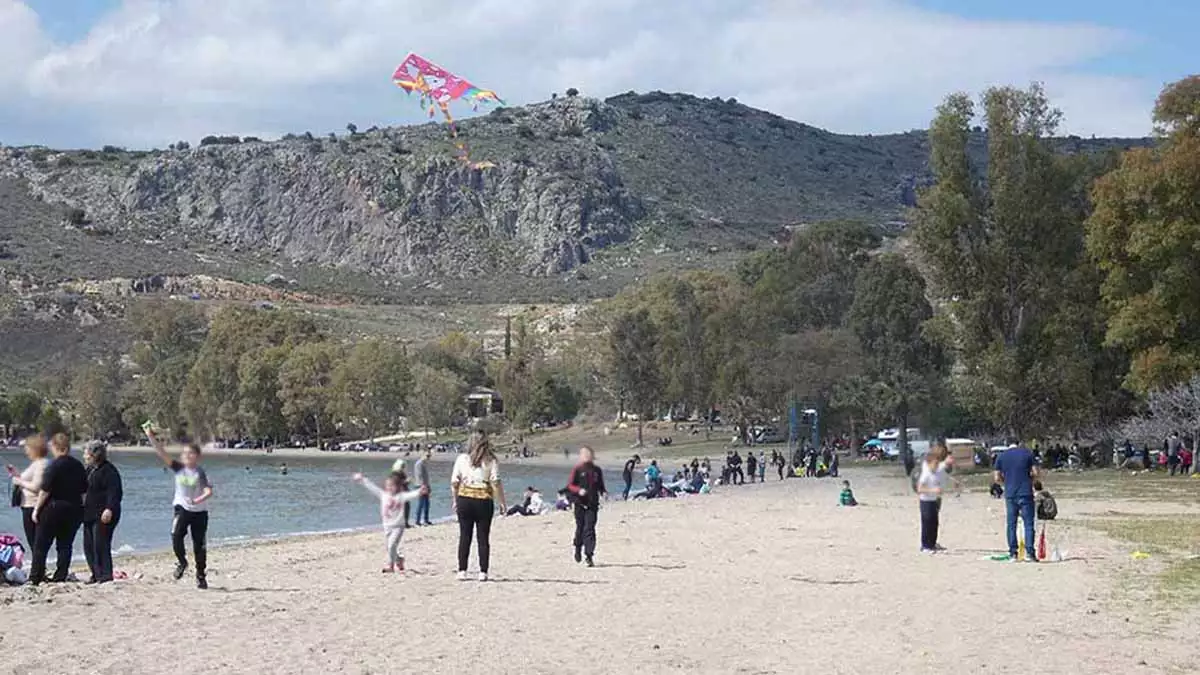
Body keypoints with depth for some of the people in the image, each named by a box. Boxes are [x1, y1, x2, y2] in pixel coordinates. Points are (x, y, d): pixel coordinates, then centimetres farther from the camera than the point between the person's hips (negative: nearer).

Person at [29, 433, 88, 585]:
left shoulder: (54, 465, -12)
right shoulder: (79, 466, 7)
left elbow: (45, 490, -15)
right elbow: (84, 491, 10)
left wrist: (36, 509, -9)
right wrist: (79, 507, 18)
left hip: (54, 508, -5)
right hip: (74, 509, 6)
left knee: (41, 545, 2)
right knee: (65, 545, 9)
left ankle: (35, 577, 0)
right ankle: (61, 576, 6)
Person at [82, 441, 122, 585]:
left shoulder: (108, 470, -11)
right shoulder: (89, 469, 18)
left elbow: (115, 492, -19)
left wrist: (109, 509, -28)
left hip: (103, 515, -10)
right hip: (89, 514, 10)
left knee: (100, 545, -11)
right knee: (88, 546, 8)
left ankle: (106, 574, -7)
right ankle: (96, 574, 15)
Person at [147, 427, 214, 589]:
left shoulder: (201, 472, -7)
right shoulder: (178, 468, 0)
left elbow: (209, 491, -18)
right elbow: (162, 454, -10)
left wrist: (198, 500, -37)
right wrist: (151, 437, -20)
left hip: (199, 510, -1)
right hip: (182, 508, 1)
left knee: (200, 546, 3)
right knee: (176, 535, -25)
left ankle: (201, 576, 18)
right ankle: (181, 562, 0)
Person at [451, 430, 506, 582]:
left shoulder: (461, 458, 2)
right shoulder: (490, 461, -3)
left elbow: (454, 482, 2)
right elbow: (496, 483, -8)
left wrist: (455, 500, 12)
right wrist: (502, 502, -1)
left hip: (464, 499, 2)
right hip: (484, 501, -1)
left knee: (464, 537, 8)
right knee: (483, 538, 5)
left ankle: (462, 571, 8)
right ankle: (483, 572, 4)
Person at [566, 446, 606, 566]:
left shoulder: (597, 470, 11)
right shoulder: (577, 470, 0)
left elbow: (600, 485, 20)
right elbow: (570, 485, -2)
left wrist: (603, 492, 0)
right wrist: (579, 490, -20)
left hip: (592, 503, 1)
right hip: (580, 503, -1)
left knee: (589, 529, -7)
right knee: (580, 528, 8)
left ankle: (589, 555, -11)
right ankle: (578, 550, 31)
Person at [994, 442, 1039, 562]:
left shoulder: (1001, 457, 5)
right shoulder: (1027, 453, 2)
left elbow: (996, 478, 4)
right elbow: (1035, 473, -1)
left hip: (1010, 495, 2)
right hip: (1026, 493, -2)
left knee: (1011, 524, 8)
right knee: (1028, 524, 0)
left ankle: (1013, 553, 6)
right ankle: (1029, 552, -8)